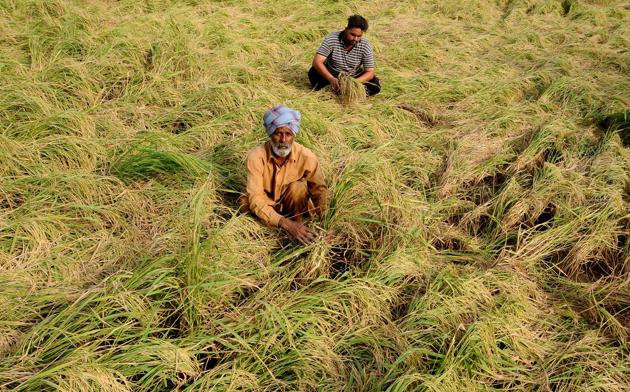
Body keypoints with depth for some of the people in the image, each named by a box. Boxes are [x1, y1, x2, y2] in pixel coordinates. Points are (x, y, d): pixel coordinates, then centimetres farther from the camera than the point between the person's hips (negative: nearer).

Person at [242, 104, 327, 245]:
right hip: (266, 204, 0)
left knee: (298, 187, -30)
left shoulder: (306, 157, -25)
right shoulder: (256, 156, -28)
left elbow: (319, 189, -9)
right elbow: (255, 198, -34)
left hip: (292, 202, 0)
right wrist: (285, 223, -45)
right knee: (246, 204, -30)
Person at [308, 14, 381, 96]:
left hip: (355, 76, 2)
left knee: (375, 86, -23)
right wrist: (331, 79, -45)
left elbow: (370, 72, -16)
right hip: (332, 73, -1)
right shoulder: (332, 39, -22)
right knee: (313, 73, -30)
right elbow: (317, 61, -28)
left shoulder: (366, 46, -18)